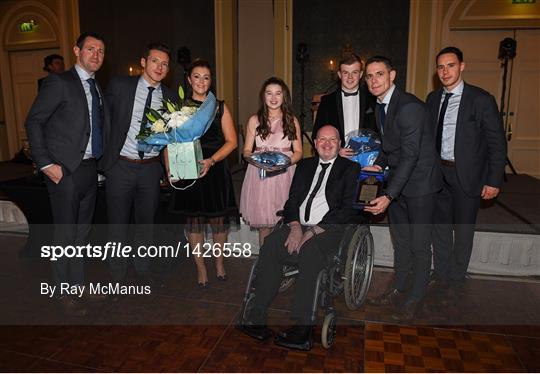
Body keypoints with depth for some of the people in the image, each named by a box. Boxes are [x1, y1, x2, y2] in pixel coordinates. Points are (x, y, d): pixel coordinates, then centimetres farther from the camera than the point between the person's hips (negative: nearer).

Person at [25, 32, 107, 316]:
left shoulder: (97, 88, 14)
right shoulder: (59, 82, -6)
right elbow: (33, 121, -8)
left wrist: (100, 159, 5)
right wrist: (46, 163, -14)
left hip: (90, 168, 6)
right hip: (65, 170, -6)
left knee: (82, 232, 15)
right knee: (66, 234, 3)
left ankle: (78, 283, 30)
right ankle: (66, 292, 19)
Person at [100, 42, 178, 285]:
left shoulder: (170, 98, 3)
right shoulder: (119, 86, -3)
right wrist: (104, 154, 1)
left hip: (151, 168, 2)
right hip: (120, 165, -2)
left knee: (146, 221, 15)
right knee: (118, 222, 10)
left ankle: (142, 267, 35)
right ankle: (117, 272, 30)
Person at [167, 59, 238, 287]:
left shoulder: (219, 107, 7)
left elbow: (231, 141, 1)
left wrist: (212, 160, -13)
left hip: (216, 170, 0)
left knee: (218, 218, 5)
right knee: (193, 220, 6)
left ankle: (219, 263, 27)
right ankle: (200, 267, 21)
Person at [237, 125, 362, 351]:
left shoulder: (350, 168, 8)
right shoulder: (305, 165, 22)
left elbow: (346, 209, -4)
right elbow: (292, 199, 14)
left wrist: (313, 232, -14)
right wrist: (295, 227, -7)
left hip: (329, 229, -4)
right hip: (299, 225, 4)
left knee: (309, 252, -35)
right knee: (269, 246, -25)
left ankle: (302, 327, -28)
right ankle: (258, 318, -23)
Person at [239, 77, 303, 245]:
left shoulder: (292, 120, 8)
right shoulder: (254, 120, 8)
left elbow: (298, 152, 6)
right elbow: (246, 150, 8)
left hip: (284, 174, 0)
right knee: (263, 221, 1)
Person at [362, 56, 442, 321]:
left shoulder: (410, 107, -21)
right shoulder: (380, 106, 7)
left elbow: (410, 156, -25)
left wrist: (389, 196, -28)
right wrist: (378, 165, 0)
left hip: (419, 183, -8)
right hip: (397, 181, 8)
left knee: (419, 244, 4)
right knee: (400, 242, 17)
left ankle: (415, 298, 21)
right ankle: (398, 290, 32)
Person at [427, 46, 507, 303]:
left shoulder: (481, 100, -11)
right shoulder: (433, 98, 5)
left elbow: (497, 143, -9)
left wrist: (494, 181, -10)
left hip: (466, 176, -4)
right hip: (438, 173, 5)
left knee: (463, 230, 8)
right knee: (440, 227, 15)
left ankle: (455, 284, 26)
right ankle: (440, 276, 33)